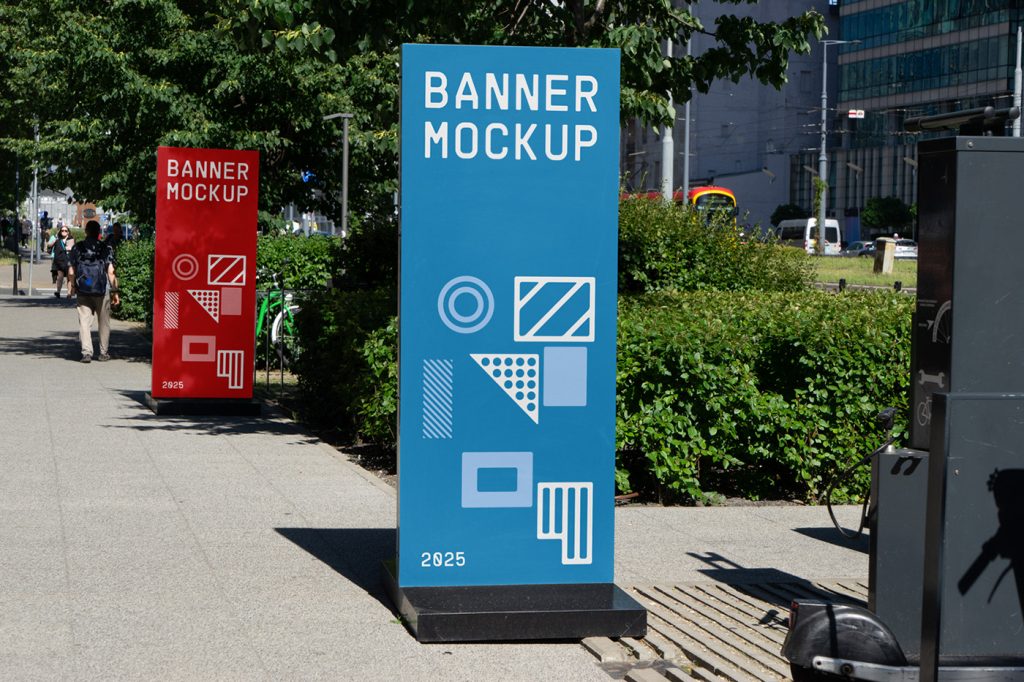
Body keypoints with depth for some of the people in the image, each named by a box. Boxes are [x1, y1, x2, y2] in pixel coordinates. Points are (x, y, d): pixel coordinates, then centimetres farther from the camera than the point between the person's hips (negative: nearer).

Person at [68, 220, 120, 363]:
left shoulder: (77, 248, 2)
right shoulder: (106, 248, -3)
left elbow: (71, 272, 1)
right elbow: (111, 272, -6)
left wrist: (71, 288, 12)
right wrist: (115, 292, -1)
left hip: (83, 291, 1)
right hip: (102, 291, -1)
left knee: (84, 321, 2)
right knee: (103, 323, 11)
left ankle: (86, 352, -9)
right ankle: (104, 353, 17)